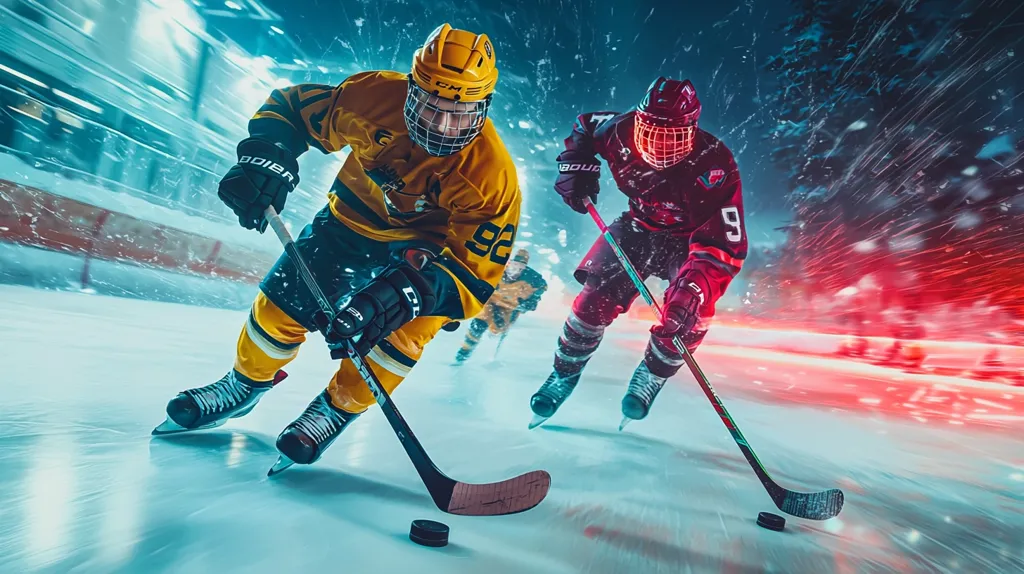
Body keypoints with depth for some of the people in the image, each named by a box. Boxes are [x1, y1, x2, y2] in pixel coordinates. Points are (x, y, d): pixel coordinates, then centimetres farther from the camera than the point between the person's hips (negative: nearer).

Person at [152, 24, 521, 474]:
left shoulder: (492, 174, -31)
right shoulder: (374, 95, -24)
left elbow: (475, 268, -33)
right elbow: (290, 107, -8)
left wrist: (409, 291, -49)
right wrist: (266, 159, -27)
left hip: (429, 240, -2)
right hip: (354, 218, 3)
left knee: (410, 323, -28)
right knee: (282, 304, 0)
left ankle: (336, 409, -2)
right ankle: (244, 385, 32)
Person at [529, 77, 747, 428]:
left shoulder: (713, 165, -32)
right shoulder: (623, 131, -22)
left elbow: (725, 244, -37)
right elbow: (584, 127, 3)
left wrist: (696, 289, -52)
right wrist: (577, 167, -13)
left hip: (691, 238, -2)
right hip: (639, 227, 3)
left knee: (691, 309, -28)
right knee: (597, 298, -11)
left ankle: (651, 376, 0)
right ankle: (564, 372, 15)